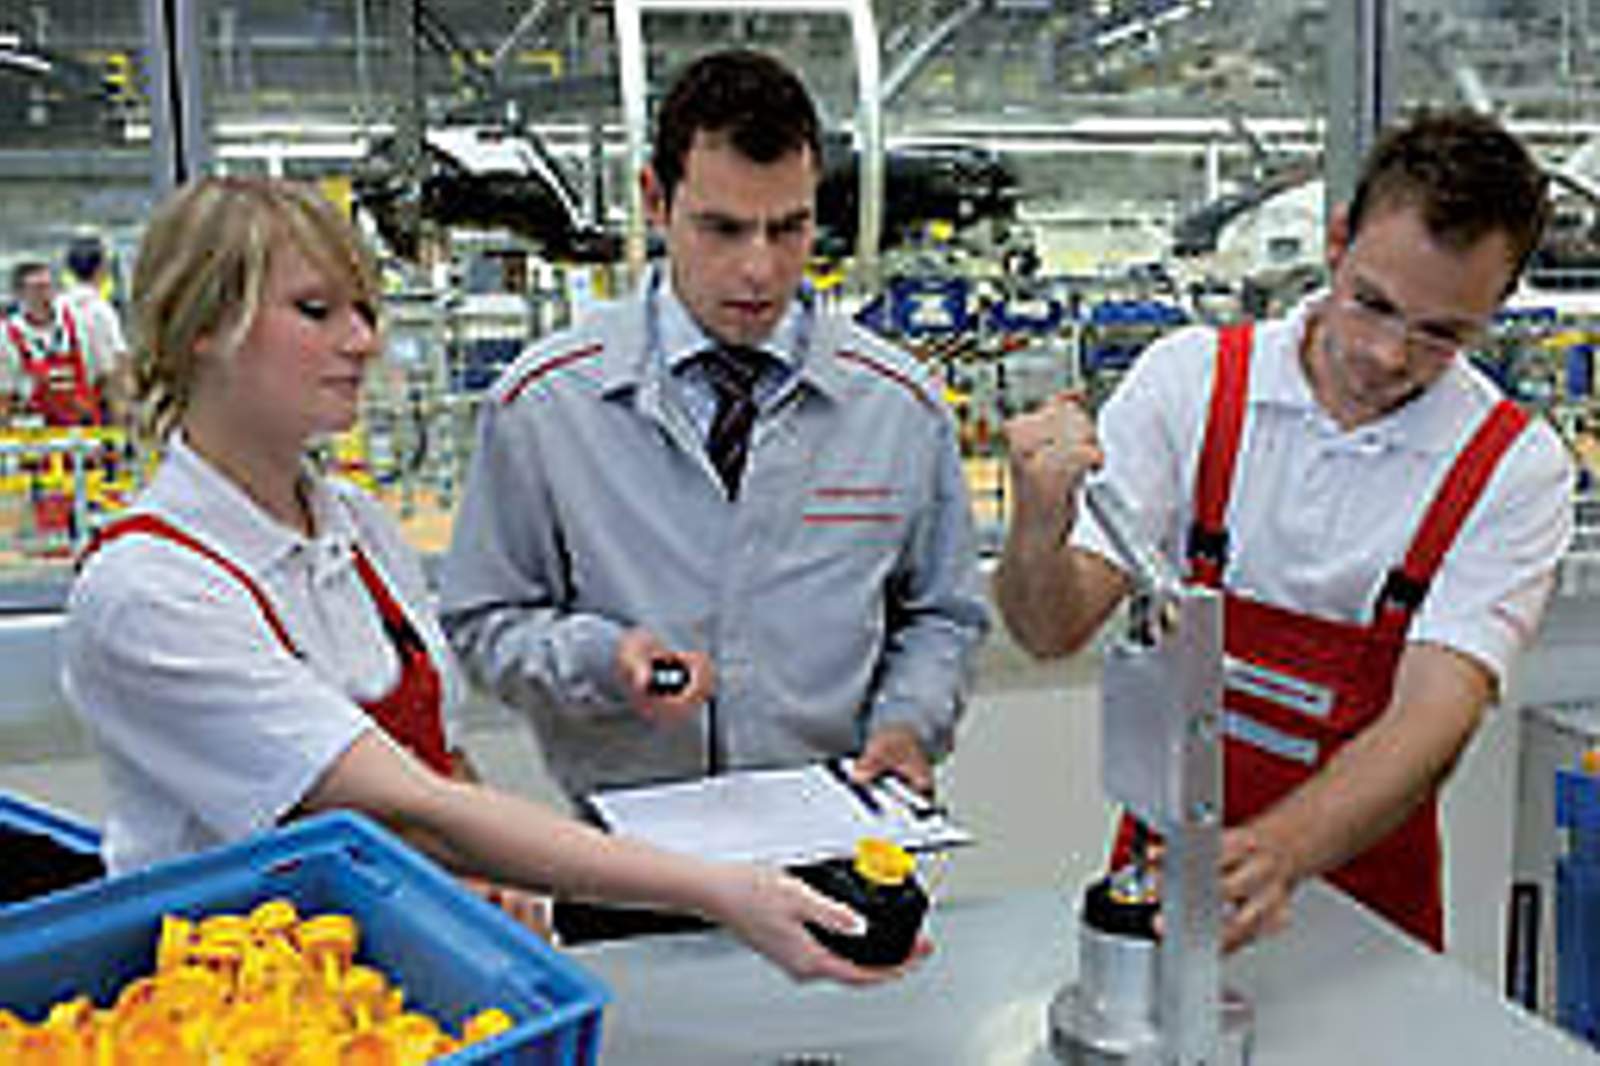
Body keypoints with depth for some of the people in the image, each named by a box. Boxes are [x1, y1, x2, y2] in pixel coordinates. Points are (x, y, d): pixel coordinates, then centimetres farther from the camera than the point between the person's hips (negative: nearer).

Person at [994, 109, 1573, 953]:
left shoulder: (1515, 467, -6)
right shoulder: (1190, 377, -4)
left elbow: (1431, 719, -16)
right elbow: (1054, 630, -8)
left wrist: (1277, 853, -34)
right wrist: (1039, 529, -30)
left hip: (1362, 897, 0)